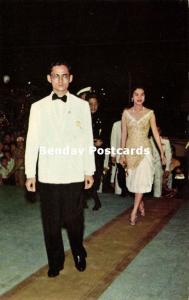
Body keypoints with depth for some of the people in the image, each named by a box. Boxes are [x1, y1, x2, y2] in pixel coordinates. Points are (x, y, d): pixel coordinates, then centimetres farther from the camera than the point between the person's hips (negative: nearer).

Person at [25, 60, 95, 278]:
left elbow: (87, 140, 5)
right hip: (47, 175, 1)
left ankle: (79, 255, 30)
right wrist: (30, 174, 2)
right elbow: (32, 141, 4)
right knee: (51, 221, 8)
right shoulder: (38, 107, 5)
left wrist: (89, 171, 4)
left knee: (73, 219, 3)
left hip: (74, 174, -1)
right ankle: (55, 262, 27)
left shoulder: (82, 106, 4)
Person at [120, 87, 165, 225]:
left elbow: (156, 133, 1)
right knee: (133, 179, 9)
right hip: (130, 149, 2)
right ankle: (141, 204, 31)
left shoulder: (150, 113, 0)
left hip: (144, 149, -2)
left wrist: (162, 152, -1)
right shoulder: (126, 113, 3)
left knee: (141, 179, -8)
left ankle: (134, 212, -4)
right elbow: (124, 134, 5)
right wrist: (122, 154, 3)